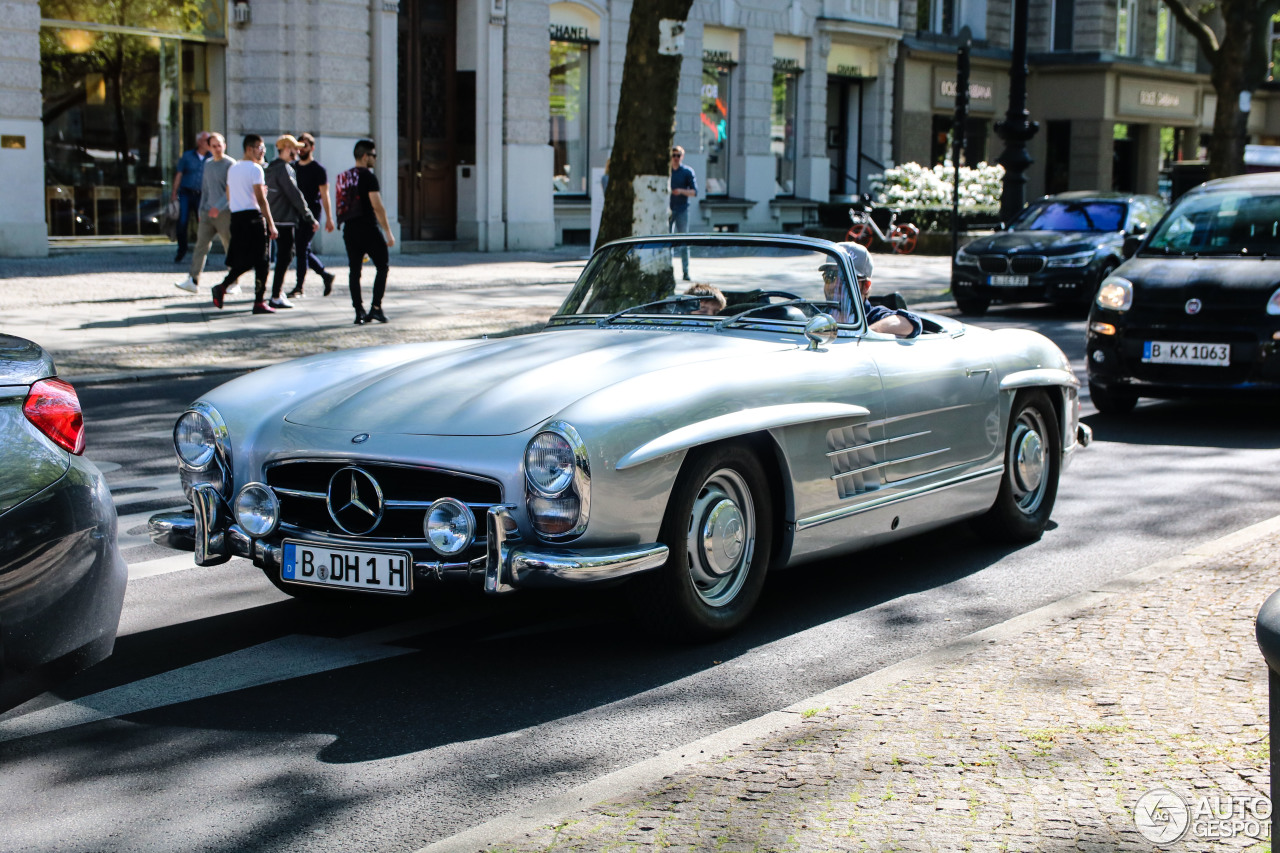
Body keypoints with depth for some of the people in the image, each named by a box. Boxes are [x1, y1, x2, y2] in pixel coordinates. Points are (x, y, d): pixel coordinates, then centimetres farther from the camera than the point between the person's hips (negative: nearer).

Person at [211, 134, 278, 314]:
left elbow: (229, 197, 20)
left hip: (236, 217, 8)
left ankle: (222, 287, -2)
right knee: (261, 262, -1)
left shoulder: (232, 169, 16)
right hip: (253, 217, -8)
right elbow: (261, 200, -14)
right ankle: (259, 302, -2)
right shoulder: (255, 169, -9)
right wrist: (271, 225, -14)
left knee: (242, 261, 15)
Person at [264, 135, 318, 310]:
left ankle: (278, 293, 20)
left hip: (275, 218, 10)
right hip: (285, 220, -10)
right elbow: (295, 195, -18)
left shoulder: (272, 168, 15)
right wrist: (310, 218, -15)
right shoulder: (284, 169, -15)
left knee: (284, 257, 17)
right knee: (284, 258, -5)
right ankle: (276, 298, -3)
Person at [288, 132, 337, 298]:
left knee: (302, 248, -10)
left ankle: (299, 287, -6)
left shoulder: (318, 169, -4)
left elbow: (324, 194, -6)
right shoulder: (294, 167, 14)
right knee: (303, 249, 7)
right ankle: (326, 275, 23)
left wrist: (329, 218, -10)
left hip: (311, 213, -7)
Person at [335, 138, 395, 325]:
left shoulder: (344, 177, 13)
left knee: (354, 270, 7)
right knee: (382, 266, 4)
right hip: (368, 228, -7)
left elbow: (341, 206, 18)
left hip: (349, 229, 7)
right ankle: (376, 307, -5)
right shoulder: (368, 176, -10)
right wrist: (388, 232, -13)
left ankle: (359, 311, 4)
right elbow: (377, 206, -15)